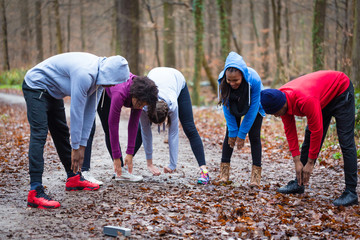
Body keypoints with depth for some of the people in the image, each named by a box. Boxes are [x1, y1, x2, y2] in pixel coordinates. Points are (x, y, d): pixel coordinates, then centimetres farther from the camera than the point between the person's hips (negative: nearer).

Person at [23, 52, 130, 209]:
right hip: (36, 87, -10)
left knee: (62, 133, 16)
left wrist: (82, 145, 1)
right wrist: (76, 147, -20)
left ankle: (73, 178, 29)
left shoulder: (99, 75, -4)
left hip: (52, 91, 10)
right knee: (39, 135, -20)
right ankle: (35, 192, -27)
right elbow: (76, 112, -29)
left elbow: (89, 111, 1)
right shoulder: (84, 74, -34)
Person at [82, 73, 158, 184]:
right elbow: (113, 124, -32)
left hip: (104, 91, 7)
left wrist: (130, 153, -11)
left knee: (108, 129, 4)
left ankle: (121, 171, 4)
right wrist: (116, 157, -25)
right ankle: (84, 172, -18)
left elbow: (133, 124, -12)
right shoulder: (120, 93, -40)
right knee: (89, 128, -15)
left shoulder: (140, 94, -21)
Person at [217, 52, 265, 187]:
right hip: (235, 106, 2)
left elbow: (253, 109, -30)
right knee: (229, 134, -4)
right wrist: (233, 132, -21)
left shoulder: (254, 79, -40)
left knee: (254, 136, -10)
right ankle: (224, 172, 1)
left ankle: (256, 174, -8)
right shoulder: (222, 79, -33)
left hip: (254, 106, -2)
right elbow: (226, 108, -21)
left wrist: (241, 134, -26)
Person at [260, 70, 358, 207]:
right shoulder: (280, 100, -17)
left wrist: (310, 163, -22)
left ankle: (351, 192, -16)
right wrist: (297, 161, -10)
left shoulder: (306, 100, -42)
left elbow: (317, 131, -32)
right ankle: (299, 184, 12)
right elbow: (289, 130, -8)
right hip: (323, 98, 8)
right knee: (309, 139, 6)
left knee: (346, 142, -14)